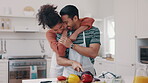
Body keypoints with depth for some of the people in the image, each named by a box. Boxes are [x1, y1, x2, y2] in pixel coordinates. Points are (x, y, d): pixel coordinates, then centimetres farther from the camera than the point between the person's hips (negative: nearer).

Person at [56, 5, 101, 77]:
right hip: (68, 75, 1)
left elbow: (93, 53, -11)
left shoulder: (93, 31, 0)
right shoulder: (62, 34, 3)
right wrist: (72, 62, -18)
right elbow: (59, 60, 1)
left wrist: (71, 45, -13)